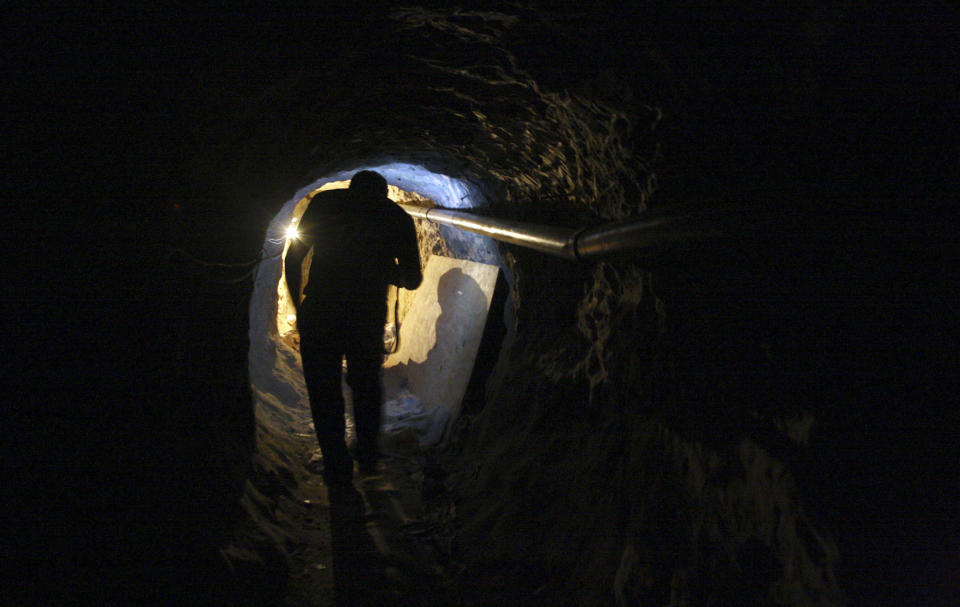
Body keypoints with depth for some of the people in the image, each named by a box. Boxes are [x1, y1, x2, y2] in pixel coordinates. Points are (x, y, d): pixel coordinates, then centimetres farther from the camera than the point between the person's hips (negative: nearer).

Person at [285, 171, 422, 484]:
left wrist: (299, 306, 18)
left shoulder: (324, 201, 10)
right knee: (366, 383, 24)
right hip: (368, 315, 1)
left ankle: (337, 465, 19)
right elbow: (412, 279, 12)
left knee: (323, 388, 15)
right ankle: (367, 454, 34)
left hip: (319, 314, -1)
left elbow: (292, 260, 8)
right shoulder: (397, 217, 9)